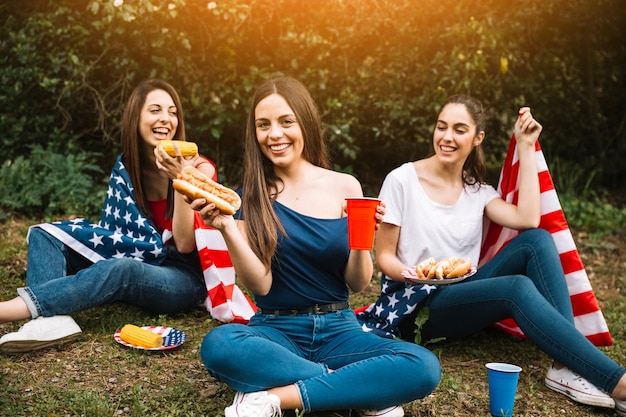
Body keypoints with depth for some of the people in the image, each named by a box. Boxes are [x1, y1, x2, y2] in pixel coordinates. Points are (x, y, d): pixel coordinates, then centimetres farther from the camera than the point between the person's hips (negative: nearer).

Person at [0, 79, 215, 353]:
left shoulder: (199, 168, -11)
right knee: (44, 235, -7)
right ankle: (52, 320, -35)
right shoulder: (126, 164, 3)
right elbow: (115, 229, 2)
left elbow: (185, 244, -17)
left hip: (183, 279, -6)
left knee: (120, 268, -38)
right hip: (137, 267, 6)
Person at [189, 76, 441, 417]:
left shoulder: (345, 187, 0)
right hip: (276, 331, -1)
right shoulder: (250, 196, -1)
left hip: (338, 329, 1)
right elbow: (260, 284, -9)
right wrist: (226, 226, -22)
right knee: (218, 344, -35)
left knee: (424, 367, -25)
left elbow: (358, 284, 2)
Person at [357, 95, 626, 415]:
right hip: (417, 304, -5)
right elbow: (384, 258, -6)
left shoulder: (478, 190, 8)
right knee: (518, 288, -31)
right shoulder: (402, 180, -7)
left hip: (464, 296, 6)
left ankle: (566, 366, -26)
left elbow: (528, 219, -13)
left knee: (537, 240, -18)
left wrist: (526, 147, -6)